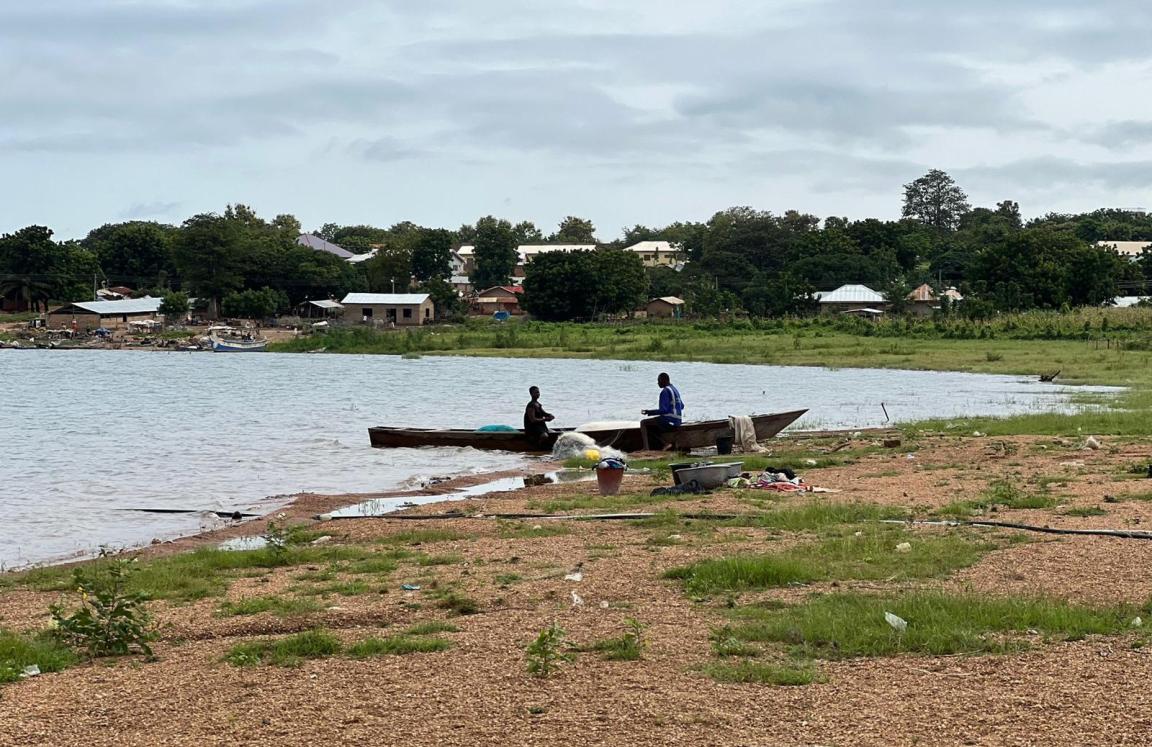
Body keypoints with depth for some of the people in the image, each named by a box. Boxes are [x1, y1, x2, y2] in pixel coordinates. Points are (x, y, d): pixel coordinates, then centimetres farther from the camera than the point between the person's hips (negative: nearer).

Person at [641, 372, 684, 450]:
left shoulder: (665, 392, -14)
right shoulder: (675, 390, 14)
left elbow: (663, 410, -21)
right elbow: (681, 406, 24)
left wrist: (649, 412, -16)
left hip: (669, 420, -9)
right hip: (677, 422, 9)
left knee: (643, 423, -1)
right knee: (651, 427, 26)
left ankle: (646, 448, -10)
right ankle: (665, 443, 9)